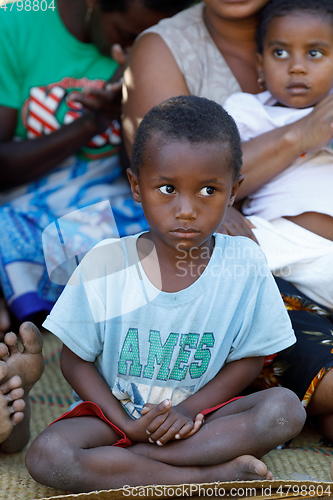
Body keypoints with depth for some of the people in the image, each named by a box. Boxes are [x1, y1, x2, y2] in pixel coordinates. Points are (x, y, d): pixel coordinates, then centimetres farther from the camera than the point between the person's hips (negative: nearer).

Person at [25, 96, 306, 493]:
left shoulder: (244, 263, -10)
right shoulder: (105, 263, -12)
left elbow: (249, 358, -2)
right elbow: (74, 358, -4)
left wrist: (188, 409, -16)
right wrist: (126, 424, -16)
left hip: (202, 410, 1)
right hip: (116, 412, 0)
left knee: (286, 408, -25)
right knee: (45, 455, -28)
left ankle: (114, 462, -26)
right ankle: (214, 473, -27)